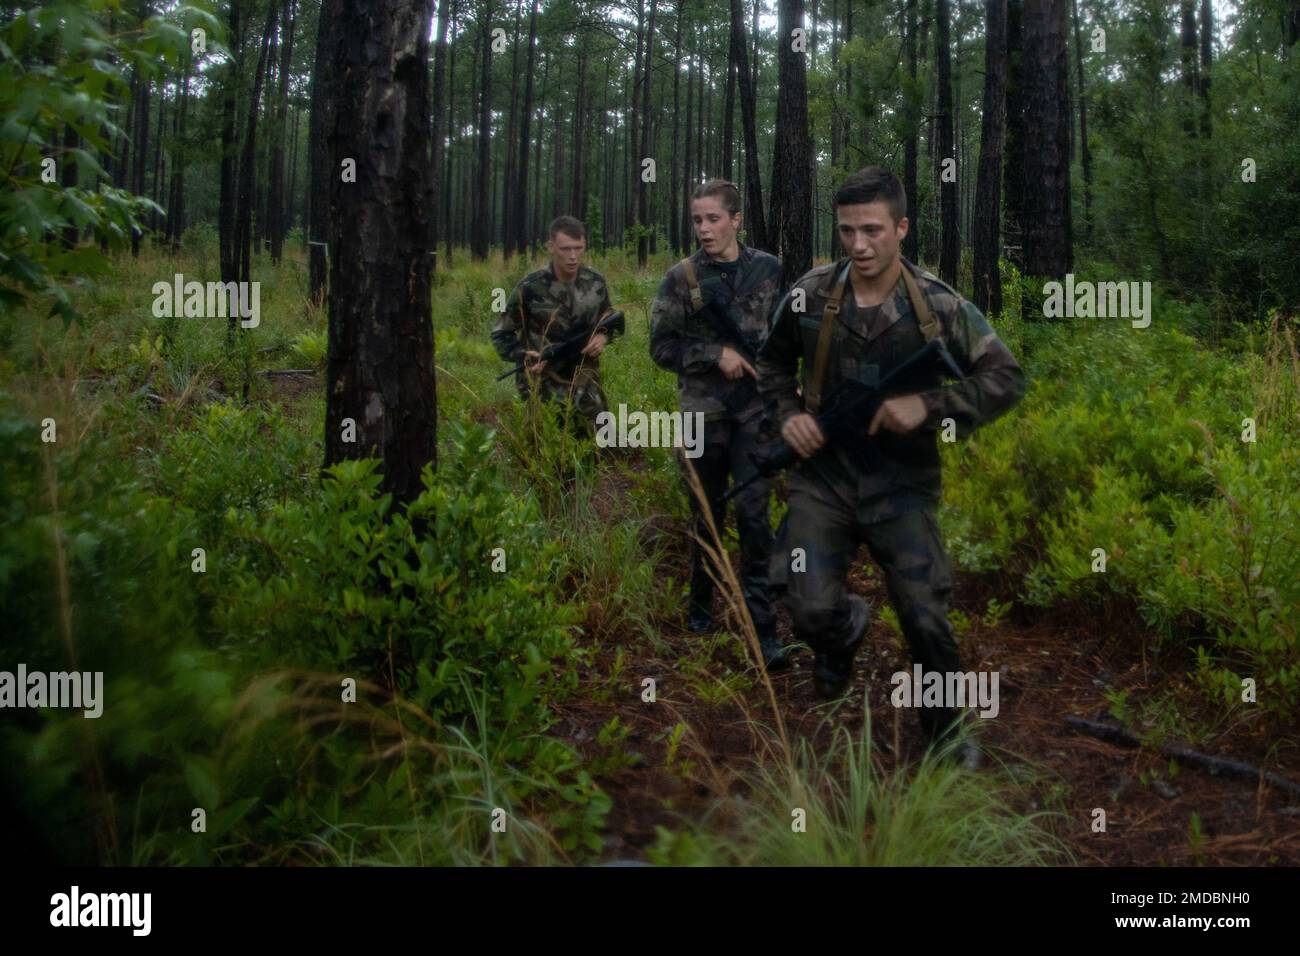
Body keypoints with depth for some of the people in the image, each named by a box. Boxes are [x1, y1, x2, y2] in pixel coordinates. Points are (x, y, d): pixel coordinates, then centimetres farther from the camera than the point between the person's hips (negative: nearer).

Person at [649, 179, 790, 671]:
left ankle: (762, 630, -3)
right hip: (703, 412, 0)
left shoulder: (768, 268, 3)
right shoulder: (681, 277, -3)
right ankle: (701, 607, 31)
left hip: (756, 409, 0)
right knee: (706, 515, 11)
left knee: (755, 516, -6)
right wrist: (717, 355, -13)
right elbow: (661, 346, -2)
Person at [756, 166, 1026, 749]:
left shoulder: (939, 307, -8)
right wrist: (787, 413, -4)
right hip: (823, 473, 1)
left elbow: (1006, 378, -5)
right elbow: (773, 362, 15)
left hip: (901, 486, -1)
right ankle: (847, 628, 27)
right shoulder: (809, 296, -2)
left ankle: (945, 730, 28)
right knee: (810, 608, -13)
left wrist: (928, 405, -20)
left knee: (926, 621, 1)